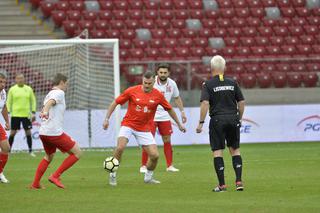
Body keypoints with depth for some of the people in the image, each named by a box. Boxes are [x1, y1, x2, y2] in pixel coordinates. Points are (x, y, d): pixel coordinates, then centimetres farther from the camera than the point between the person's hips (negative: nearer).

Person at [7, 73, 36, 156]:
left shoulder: (29, 89, 6)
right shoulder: (12, 89, 2)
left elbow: (33, 101, 10)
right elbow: (9, 102, 5)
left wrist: (33, 112, 3)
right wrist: (8, 112, -2)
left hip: (26, 115, 1)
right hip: (15, 114, -1)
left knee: (28, 132, 2)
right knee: (13, 133, 1)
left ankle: (30, 151, 10)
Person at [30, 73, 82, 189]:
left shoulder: (49, 94, 20)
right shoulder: (59, 93, -6)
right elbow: (50, 102, -26)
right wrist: (45, 112, -44)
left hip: (43, 132, 9)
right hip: (54, 132, -9)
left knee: (49, 156, 29)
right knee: (77, 152, -2)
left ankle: (35, 184, 25)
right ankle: (55, 176, -5)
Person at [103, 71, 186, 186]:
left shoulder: (158, 95, -3)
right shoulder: (132, 91, -9)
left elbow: (169, 109, 12)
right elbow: (115, 103, -1)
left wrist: (179, 124, 19)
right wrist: (107, 119, -6)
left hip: (145, 129, 2)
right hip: (128, 125, -2)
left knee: (155, 155, -5)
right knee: (120, 147, -26)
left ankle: (148, 177, 23)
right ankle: (113, 175, -7)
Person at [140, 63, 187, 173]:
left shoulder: (172, 84, 0)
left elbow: (177, 98, 16)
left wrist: (182, 112, 14)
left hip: (165, 116, 4)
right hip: (151, 116, -4)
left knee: (167, 141, 6)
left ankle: (170, 166, 13)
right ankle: (143, 166, 2)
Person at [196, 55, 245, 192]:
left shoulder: (208, 84, -5)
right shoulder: (232, 83, 6)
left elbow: (205, 103, -15)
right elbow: (241, 102, 7)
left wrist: (201, 123, -11)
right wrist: (239, 118, 20)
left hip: (217, 120, -3)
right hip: (233, 118, 3)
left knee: (217, 151, 1)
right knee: (235, 150, 12)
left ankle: (222, 185, -3)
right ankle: (239, 181, 3)